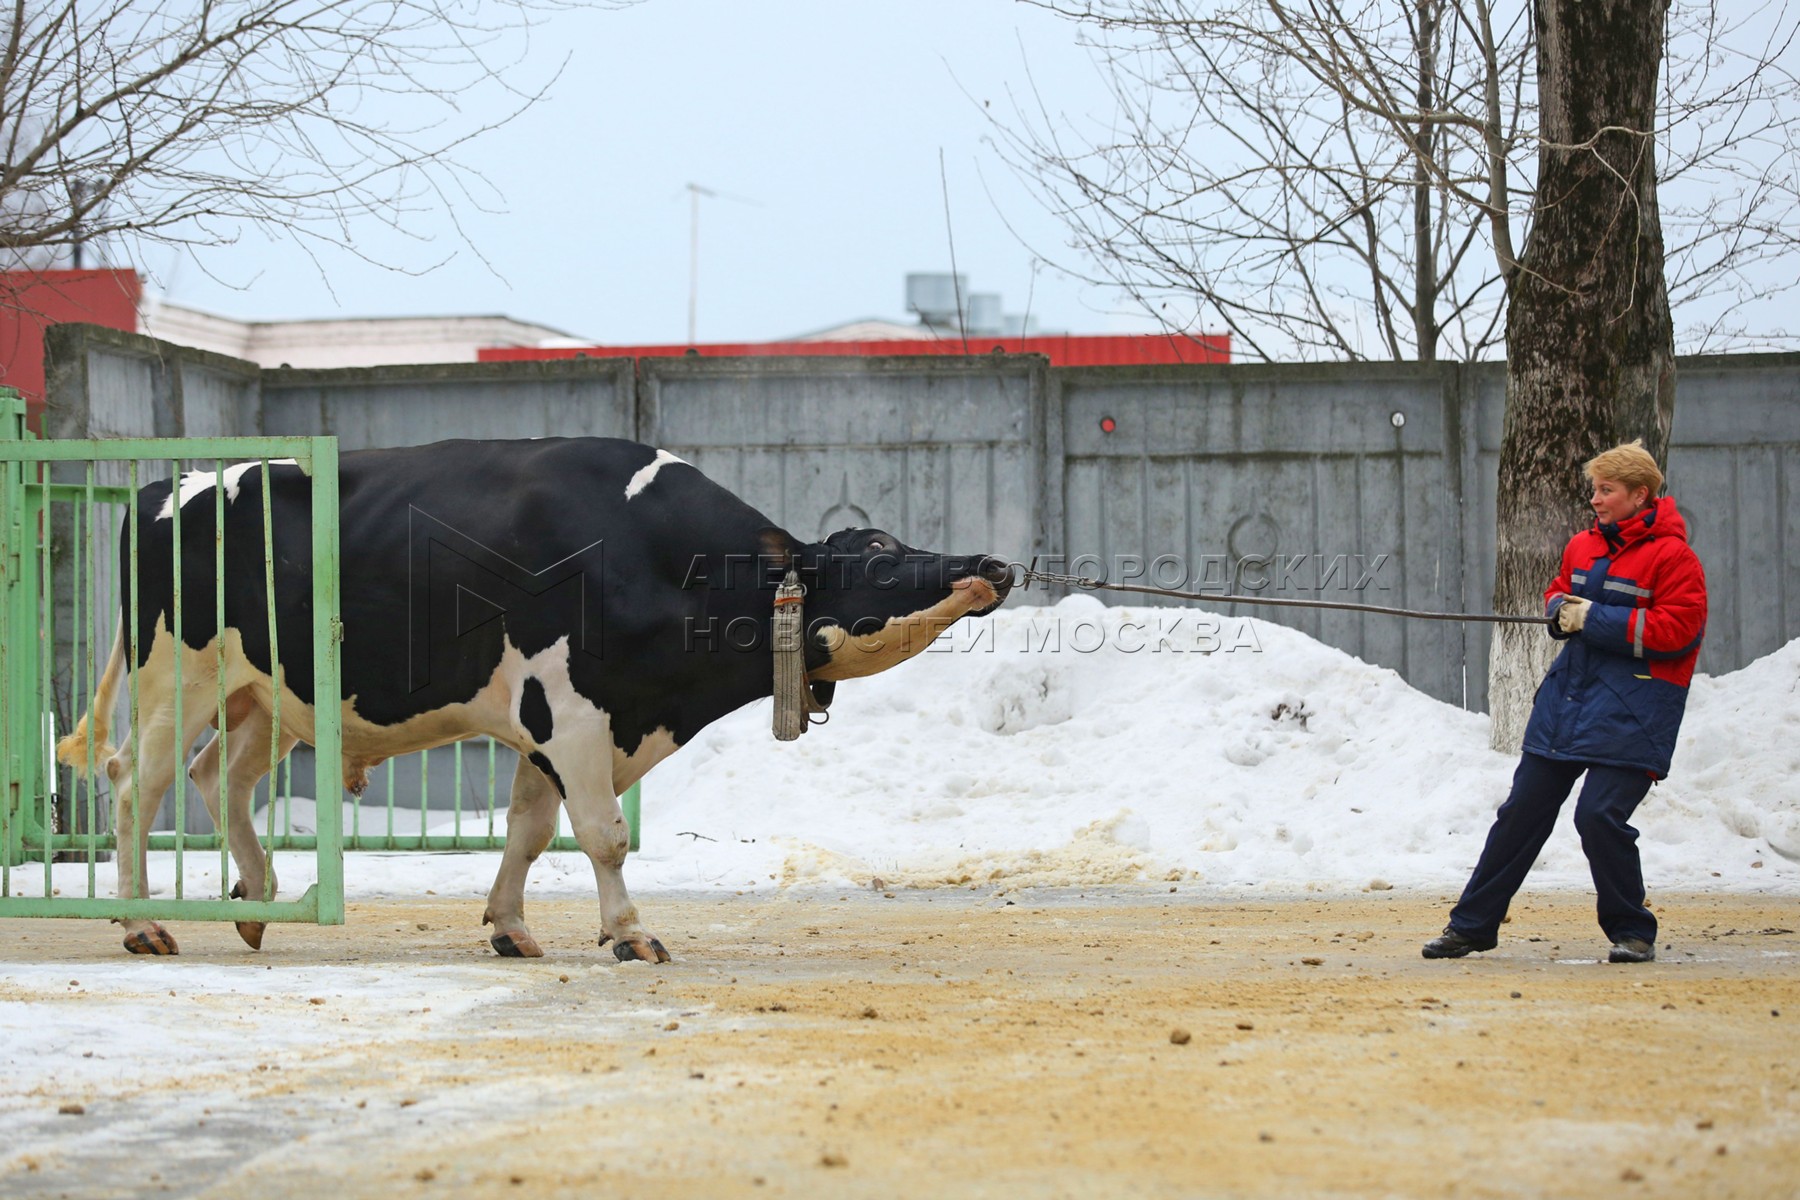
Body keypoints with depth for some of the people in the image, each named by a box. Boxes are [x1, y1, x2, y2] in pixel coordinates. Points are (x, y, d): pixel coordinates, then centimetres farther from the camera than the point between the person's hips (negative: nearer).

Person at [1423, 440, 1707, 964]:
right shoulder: (1584, 545, 11)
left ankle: (1632, 933, 3)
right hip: (1568, 697, 7)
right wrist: (1560, 609, 1)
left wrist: (1594, 619, -17)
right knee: (1523, 809, 8)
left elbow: (1677, 629, -18)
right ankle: (1472, 925, 17)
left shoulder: (1672, 557, -10)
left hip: (1630, 712, -7)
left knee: (1600, 816, -17)